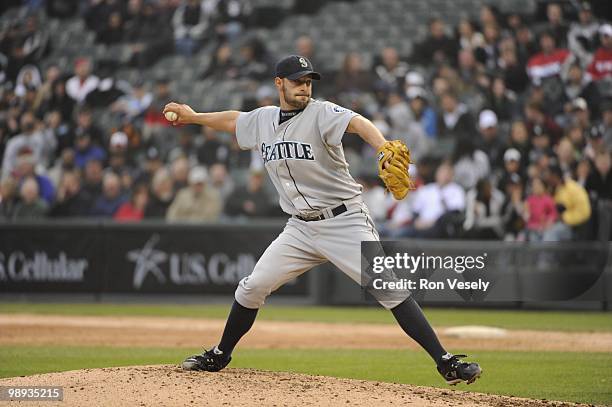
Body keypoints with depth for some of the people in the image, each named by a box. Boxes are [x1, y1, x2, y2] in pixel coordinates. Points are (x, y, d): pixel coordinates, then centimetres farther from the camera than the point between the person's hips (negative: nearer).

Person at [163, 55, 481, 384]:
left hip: (345, 222, -5)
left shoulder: (321, 113, -13)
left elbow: (357, 123, -32)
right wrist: (192, 117, 37)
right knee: (252, 288, 4)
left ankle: (446, 363, -16)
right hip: (300, 228, 6)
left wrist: (384, 149, -52)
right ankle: (219, 356, 25)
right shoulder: (262, 120, 7)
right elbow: (234, 120, 29)